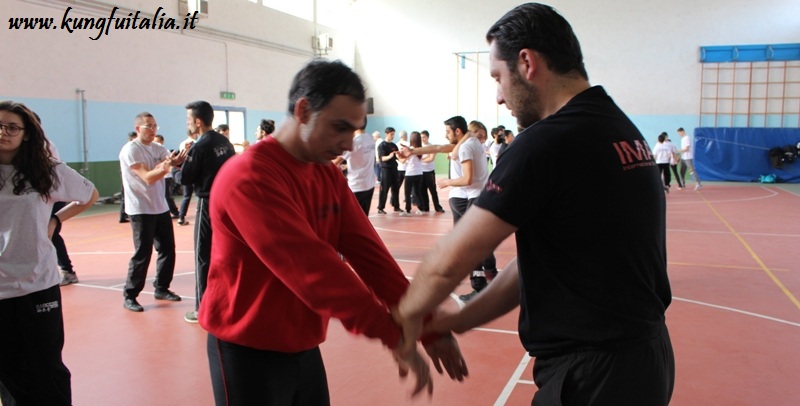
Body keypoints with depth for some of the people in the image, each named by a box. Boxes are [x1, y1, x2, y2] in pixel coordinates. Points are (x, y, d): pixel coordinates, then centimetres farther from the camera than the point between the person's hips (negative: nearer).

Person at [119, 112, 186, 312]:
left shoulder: (158, 148, 9)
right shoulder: (130, 150, -12)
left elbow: (174, 161, -7)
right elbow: (147, 177, -23)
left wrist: (178, 160, -31)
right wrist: (164, 167, -41)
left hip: (161, 208, 7)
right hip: (140, 210, -7)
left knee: (168, 249, 10)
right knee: (142, 253, -6)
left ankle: (161, 288, 25)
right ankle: (129, 296, 6)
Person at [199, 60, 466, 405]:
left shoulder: (329, 175, 2)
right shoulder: (248, 179, -23)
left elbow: (366, 251, -3)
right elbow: (311, 268, -30)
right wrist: (393, 336, -30)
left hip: (303, 347, 7)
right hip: (249, 351, -7)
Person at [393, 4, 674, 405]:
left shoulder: (545, 143, -22)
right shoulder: (621, 129, 7)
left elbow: (448, 262, -20)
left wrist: (407, 314, 0)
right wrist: (458, 321, 7)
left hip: (595, 373, -8)